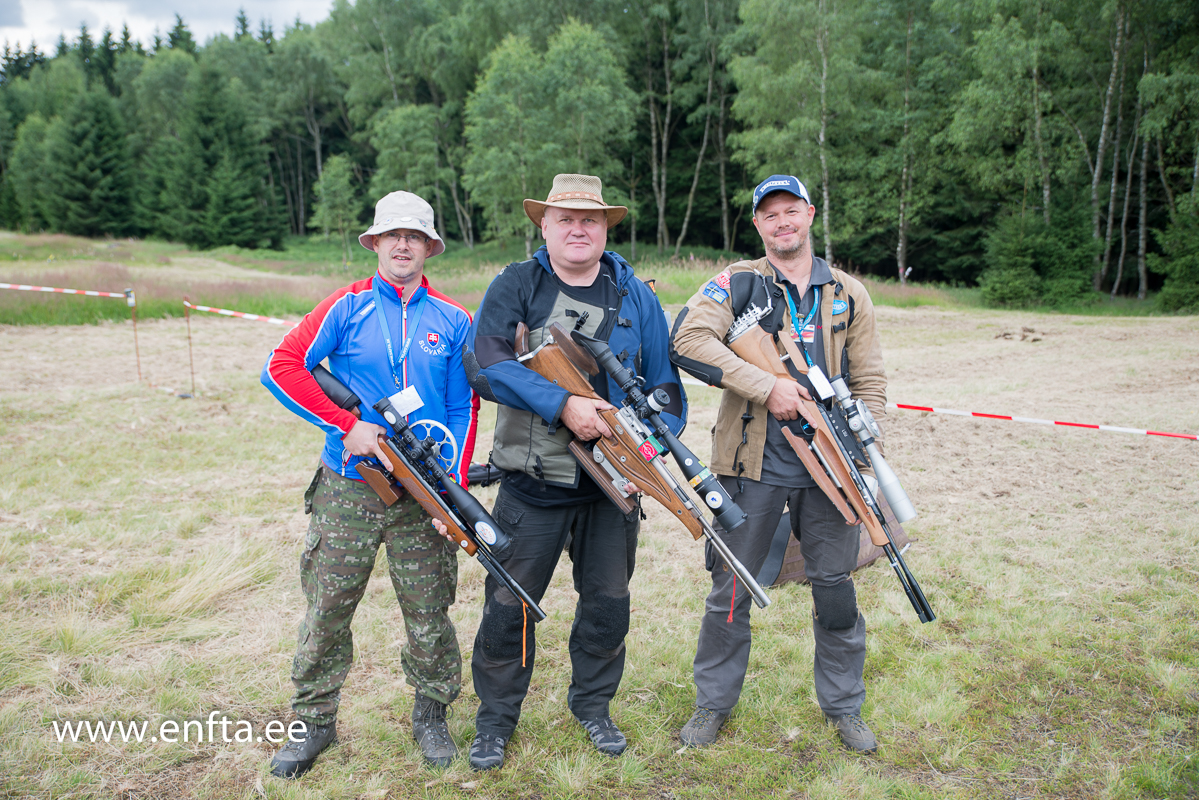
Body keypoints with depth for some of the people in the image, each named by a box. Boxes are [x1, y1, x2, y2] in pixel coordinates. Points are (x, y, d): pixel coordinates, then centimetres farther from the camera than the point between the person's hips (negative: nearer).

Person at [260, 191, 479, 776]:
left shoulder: (453, 321, 5)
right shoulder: (347, 306, 1)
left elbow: (464, 409, 4)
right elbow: (281, 367, -5)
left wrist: (455, 483, -7)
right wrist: (347, 425, -12)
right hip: (348, 489, 0)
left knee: (429, 614, 8)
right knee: (326, 612, 8)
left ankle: (431, 715, 30)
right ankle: (314, 722, 28)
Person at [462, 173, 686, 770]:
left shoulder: (636, 295, 7)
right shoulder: (515, 285, -2)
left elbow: (663, 381, 7)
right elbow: (484, 362, -17)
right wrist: (563, 404, -25)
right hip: (533, 479, -2)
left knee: (608, 600, 15)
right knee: (509, 604, 7)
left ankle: (592, 705, 37)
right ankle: (495, 718, 28)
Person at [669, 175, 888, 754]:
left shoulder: (848, 294, 9)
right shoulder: (736, 283, -1)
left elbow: (869, 383, 12)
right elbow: (688, 339, -19)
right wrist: (768, 387, -22)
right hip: (754, 465, -2)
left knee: (835, 588, 12)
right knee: (730, 590, 8)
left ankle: (843, 705, 33)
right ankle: (713, 702, 28)